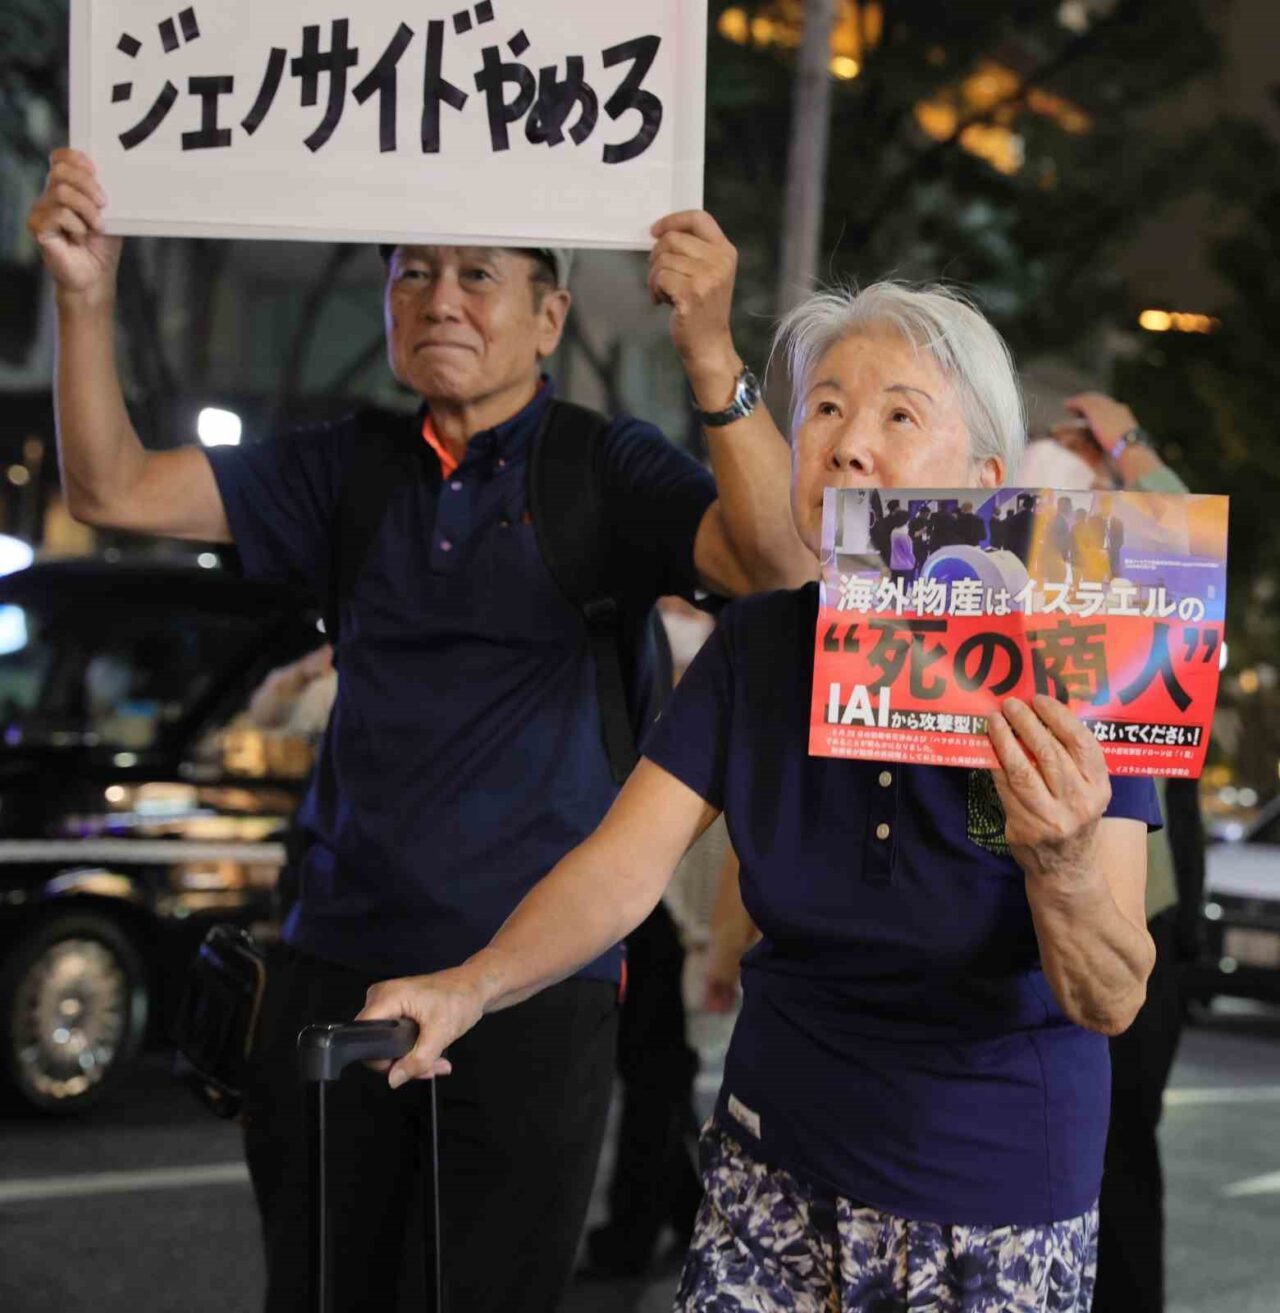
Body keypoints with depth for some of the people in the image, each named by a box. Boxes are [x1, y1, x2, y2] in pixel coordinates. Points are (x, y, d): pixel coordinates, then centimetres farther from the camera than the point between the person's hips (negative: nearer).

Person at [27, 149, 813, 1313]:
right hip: (337, 966, 4)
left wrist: (711, 351, -36)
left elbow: (772, 560, -22)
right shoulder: (351, 471, 8)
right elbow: (115, 491, 3)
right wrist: (87, 296, -12)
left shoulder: (603, 470, -4)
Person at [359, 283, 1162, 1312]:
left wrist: (1063, 867, -40)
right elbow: (624, 867, -11)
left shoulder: (1065, 665, -15)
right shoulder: (760, 645, -4)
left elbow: (1112, 1004, -20)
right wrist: (471, 986, -28)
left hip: (999, 1204, -2)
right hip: (777, 1164, 3)